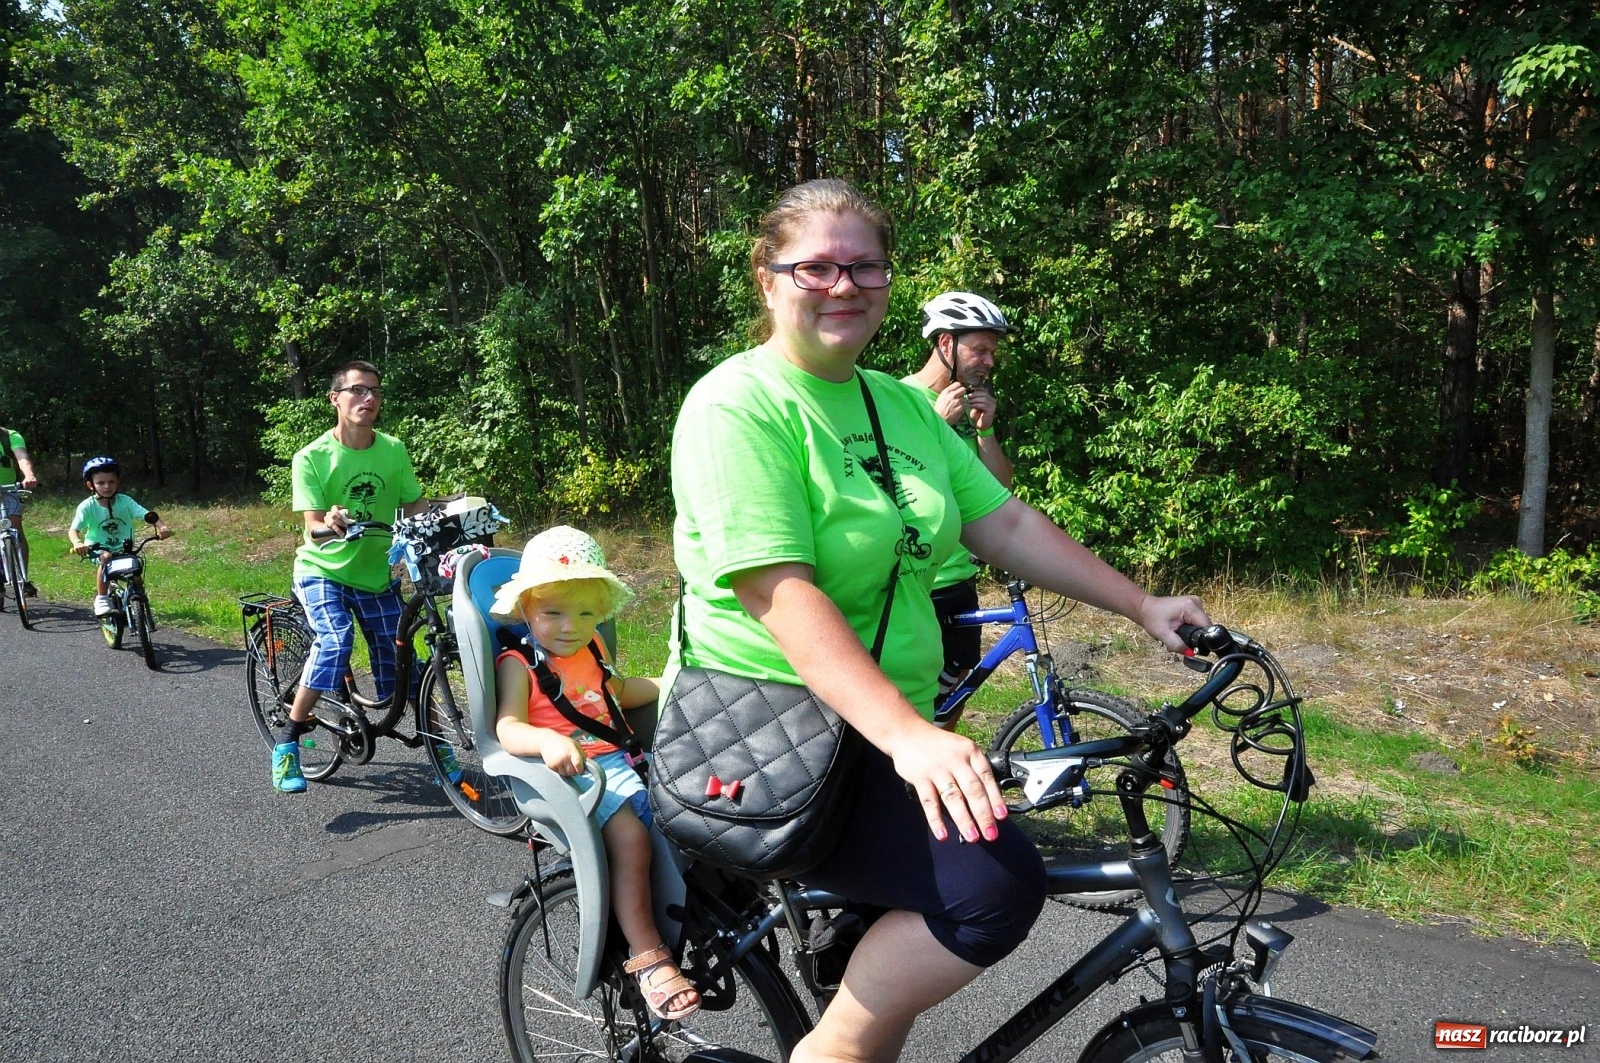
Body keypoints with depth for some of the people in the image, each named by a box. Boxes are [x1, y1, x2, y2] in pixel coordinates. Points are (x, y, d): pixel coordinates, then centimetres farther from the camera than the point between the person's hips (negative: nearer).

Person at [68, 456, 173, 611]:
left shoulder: (125, 501, -9)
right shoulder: (87, 506, -13)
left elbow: (147, 515, -20)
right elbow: (73, 529, -22)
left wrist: (162, 526, -41)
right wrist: (77, 543, -45)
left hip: (123, 550, 2)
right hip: (98, 550, -2)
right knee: (106, 558, -34)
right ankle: (101, 599, -23)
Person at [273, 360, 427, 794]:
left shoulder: (393, 450, -5)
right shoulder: (311, 457, -15)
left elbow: (415, 506, -2)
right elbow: (313, 527, -21)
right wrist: (329, 526, -45)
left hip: (376, 572, 3)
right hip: (322, 569, -3)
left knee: (400, 659, 1)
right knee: (334, 642, -28)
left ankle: (436, 740, 19)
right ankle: (287, 742, -13)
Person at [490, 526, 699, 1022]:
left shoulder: (590, 650, 18)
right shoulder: (518, 663, -3)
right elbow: (508, 728, -18)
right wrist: (546, 740, -39)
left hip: (614, 760, 7)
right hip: (564, 775, -7)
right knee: (630, 830, -31)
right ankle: (646, 955, -25)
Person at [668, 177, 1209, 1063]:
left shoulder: (902, 404, 10)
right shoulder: (737, 406, -15)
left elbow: (1007, 525, 9)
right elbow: (780, 593, -26)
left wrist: (1141, 606, 4)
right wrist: (906, 735, -36)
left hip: (881, 737, 8)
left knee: (891, 978, 20)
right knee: (997, 880, -24)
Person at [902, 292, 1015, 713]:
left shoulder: (973, 404, 9)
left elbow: (1000, 487, 6)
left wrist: (985, 429, -8)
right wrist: (939, 424, -22)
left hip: (958, 579, 7)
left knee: (952, 694, 16)